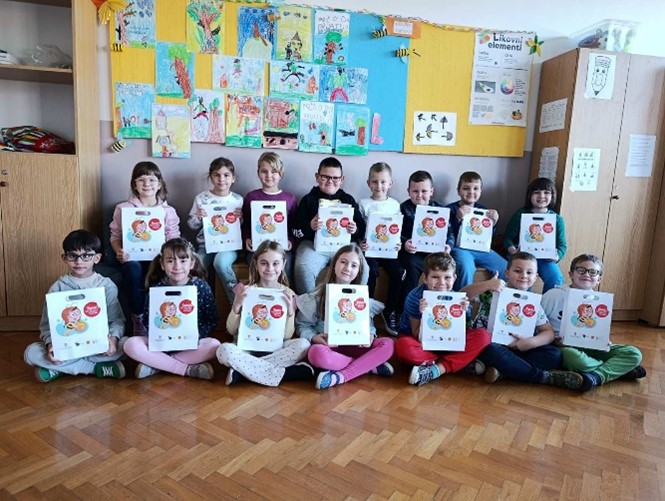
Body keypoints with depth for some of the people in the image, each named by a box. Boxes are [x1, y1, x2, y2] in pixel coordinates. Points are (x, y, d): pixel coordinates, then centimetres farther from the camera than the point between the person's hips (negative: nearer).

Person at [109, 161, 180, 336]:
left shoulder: (168, 211, 9)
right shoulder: (123, 208, 7)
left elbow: (173, 239, 6)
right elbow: (115, 236, 8)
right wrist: (119, 251, -13)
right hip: (132, 257, 0)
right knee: (132, 268, -35)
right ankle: (138, 319, -17)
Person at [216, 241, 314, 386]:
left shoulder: (288, 295, -1)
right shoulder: (245, 291, -2)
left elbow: (287, 337, -4)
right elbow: (231, 331, -2)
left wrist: (290, 312, -20)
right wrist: (236, 305, -17)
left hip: (275, 349, 1)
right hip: (247, 348, 0)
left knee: (303, 344, -28)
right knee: (224, 350, -32)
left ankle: (244, 370, -24)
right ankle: (288, 373, -26)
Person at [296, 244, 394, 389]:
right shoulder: (317, 295, -2)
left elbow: (368, 322, 9)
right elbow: (302, 325, -1)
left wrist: (370, 335, -15)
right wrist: (314, 337, -22)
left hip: (353, 346, 3)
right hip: (327, 346, -2)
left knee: (388, 344, -21)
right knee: (317, 353, -38)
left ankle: (341, 376, -29)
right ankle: (370, 365, -20)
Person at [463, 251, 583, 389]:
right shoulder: (494, 291, -8)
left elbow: (549, 333, 5)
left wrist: (530, 342, -16)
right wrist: (486, 285, -36)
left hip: (516, 348, 5)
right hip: (488, 344, -5)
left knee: (554, 354, -12)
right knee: (492, 351, -39)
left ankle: (503, 371, -28)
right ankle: (545, 376, -22)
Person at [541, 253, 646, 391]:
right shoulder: (554, 295, -8)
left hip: (590, 348, 5)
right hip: (563, 347, -5)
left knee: (634, 354, -9)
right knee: (574, 357, -39)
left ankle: (596, 376, -26)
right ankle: (621, 369, -13)